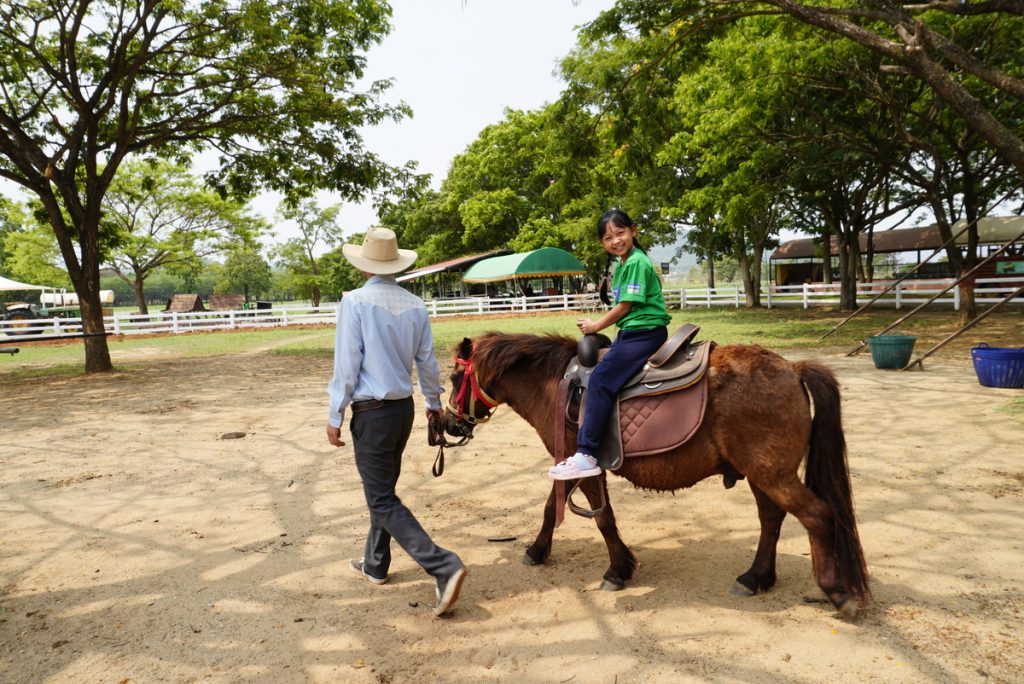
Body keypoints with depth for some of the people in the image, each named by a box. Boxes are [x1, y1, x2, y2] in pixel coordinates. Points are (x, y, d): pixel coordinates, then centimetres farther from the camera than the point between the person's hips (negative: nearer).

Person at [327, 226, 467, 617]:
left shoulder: (355, 301, -14)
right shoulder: (415, 305, 1)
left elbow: (346, 364, -16)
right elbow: (427, 362, 8)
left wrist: (335, 416, -7)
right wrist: (434, 402, 23)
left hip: (371, 412, -6)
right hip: (403, 408, 7)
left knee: (383, 501, -1)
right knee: (383, 488, 22)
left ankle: (445, 569, -12)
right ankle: (375, 565, 36)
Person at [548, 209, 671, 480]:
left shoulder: (637, 262, -13)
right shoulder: (621, 264, 17)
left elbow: (625, 306, -15)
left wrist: (596, 326, -4)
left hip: (646, 333, -10)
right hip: (630, 332, 10)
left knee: (600, 380, -20)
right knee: (598, 377, 11)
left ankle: (586, 456, -20)